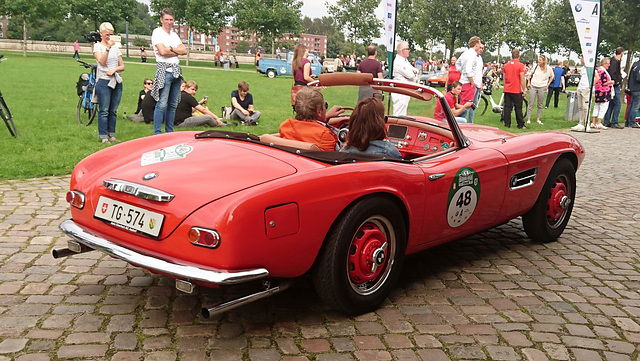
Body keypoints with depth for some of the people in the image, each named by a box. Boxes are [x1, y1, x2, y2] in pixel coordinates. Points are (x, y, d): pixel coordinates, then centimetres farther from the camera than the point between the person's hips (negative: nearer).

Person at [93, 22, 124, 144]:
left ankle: (112, 135, 12)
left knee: (113, 111, 6)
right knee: (104, 111, -6)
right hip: (103, 81, -5)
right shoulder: (97, 46, 2)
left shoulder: (115, 47, 16)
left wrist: (114, 69, -7)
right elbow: (102, 62, -13)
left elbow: (122, 66, 13)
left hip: (117, 82, 5)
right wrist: (108, 48, -22)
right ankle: (103, 137, -2)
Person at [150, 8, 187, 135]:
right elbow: (163, 51, -14)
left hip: (176, 70, 7)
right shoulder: (157, 32, -1)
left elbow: (184, 51, 7)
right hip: (164, 69, -7)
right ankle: (157, 133, -5)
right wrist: (177, 51, -1)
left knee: (173, 104, 9)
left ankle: (169, 132, 16)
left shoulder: (174, 34, 19)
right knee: (162, 104, -10)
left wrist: (170, 49, -6)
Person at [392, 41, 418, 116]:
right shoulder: (398, 62, -18)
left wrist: (414, 71, -7)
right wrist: (412, 73, 5)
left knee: (403, 115, 16)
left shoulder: (405, 60, 16)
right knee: (399, 116, -10)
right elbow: (411, 75, -19)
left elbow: (416, 71, 17)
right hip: (400, 93, -11)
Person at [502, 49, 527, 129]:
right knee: (518, 108, 3)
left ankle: (507, 124, 7)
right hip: (517, 91, -4)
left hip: (507, 90, 4)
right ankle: (520, 125, 8)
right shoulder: (521, 65, -8)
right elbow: (522, 79, -10)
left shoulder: (506, 65, 5)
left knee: (507, 107, 7)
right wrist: (524, 90, -4)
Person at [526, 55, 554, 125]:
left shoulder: (549, 69, -3)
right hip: (533, 87, 0)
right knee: (531, 104, -2)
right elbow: (530, 74, 13)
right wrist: (529, 82, 4)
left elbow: (552, 77, 14)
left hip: (542, 88, 0)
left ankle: (538, 119, 16)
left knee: (540, 104, 6)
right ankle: (528, 119, 2)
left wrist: (548, 84, 5)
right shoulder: (535, 66, -1)